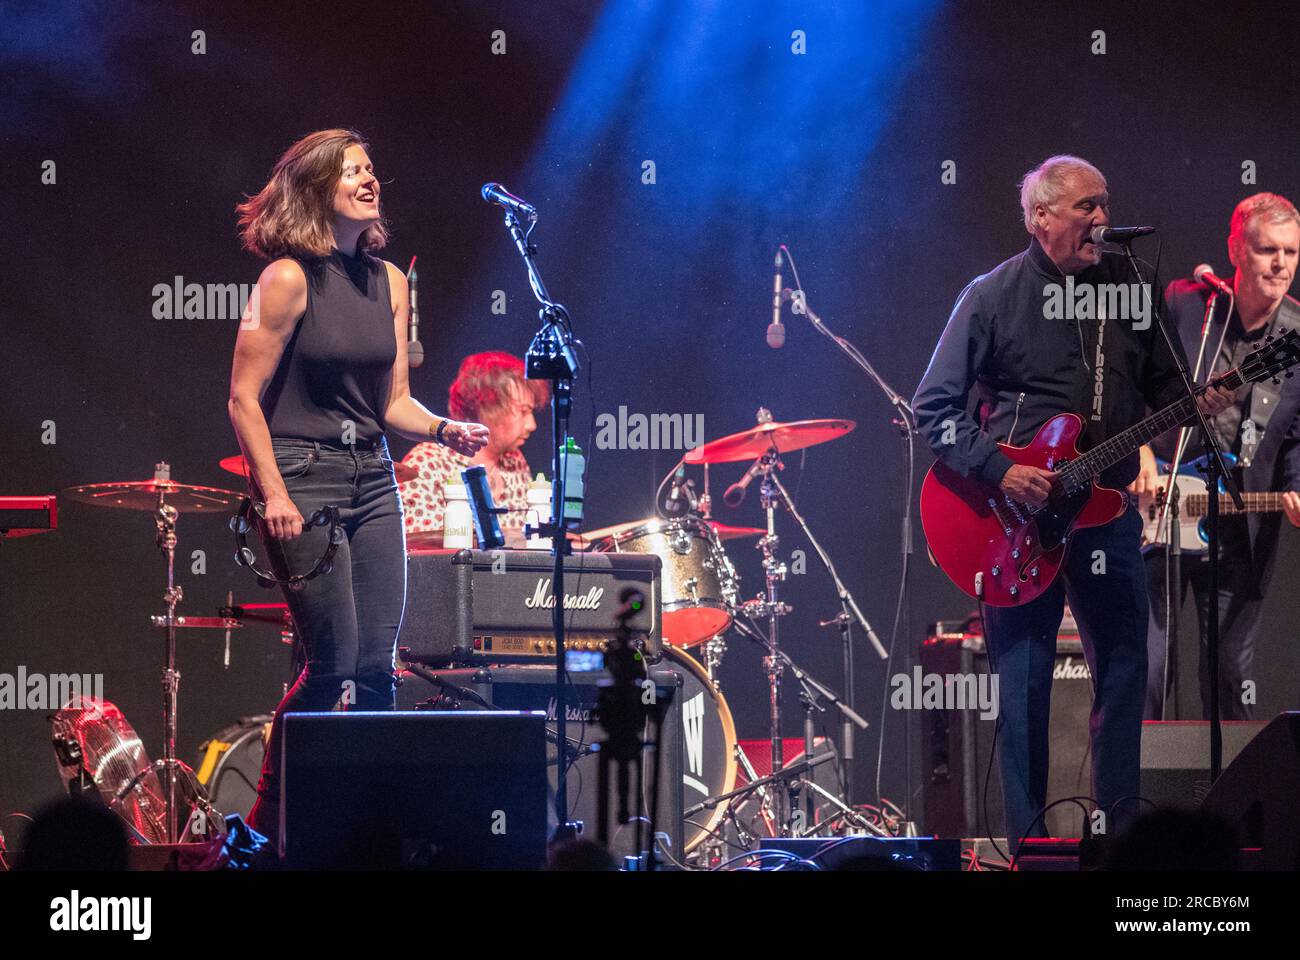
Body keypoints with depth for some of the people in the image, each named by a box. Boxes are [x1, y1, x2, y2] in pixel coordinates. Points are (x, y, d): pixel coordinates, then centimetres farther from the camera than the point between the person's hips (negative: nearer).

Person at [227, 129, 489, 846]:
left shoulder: (388, 283, 10)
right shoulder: (288, 279, -9)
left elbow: (393, 401, 12)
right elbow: (245, 398, -9)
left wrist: (444, 430, -7)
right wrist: (273, 495, -16)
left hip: (372, 477, 6)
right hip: (302, 477, -6)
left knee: (376, 664, 2)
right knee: (334, 664, -9)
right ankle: (267, 822, 5)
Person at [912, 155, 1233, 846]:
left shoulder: (1129, 287, 6)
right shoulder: (993, 297, -7)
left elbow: (1160, 382, 15)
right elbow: (933, 407, -7)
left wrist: (1195, 401, -8)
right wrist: (998, 471, -18)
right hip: (1017, 507, -4)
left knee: (1126, 670, 7)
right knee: (1022, 680, 0)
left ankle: (1120, 825, 19)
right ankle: (1029, 837, 8)